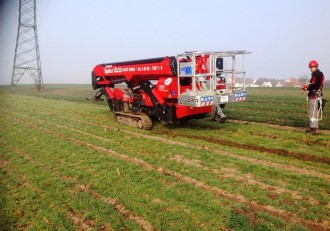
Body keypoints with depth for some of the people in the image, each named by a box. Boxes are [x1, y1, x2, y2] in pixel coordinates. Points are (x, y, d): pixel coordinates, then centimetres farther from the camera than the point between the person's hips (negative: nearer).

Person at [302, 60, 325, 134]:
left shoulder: (319, 74, -9)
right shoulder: (314, 74, 19)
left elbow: (317, 85, -19)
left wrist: (308, 87, -13)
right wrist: (307, 87, 5)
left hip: (315, 96, -10)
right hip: (311, 95, 10)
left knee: (314, 113, -11)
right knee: (311, 113, 14)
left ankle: (315, 128, -9)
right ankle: (312, 127, 20)